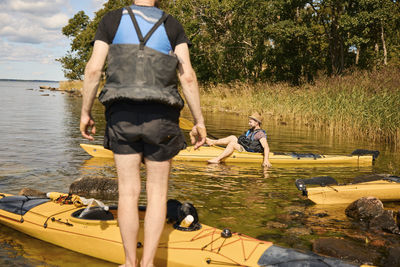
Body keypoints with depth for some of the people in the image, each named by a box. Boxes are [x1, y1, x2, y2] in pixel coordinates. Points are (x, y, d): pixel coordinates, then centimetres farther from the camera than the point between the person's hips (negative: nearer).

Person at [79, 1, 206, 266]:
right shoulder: (172, 25, 8)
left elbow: (94, 68, 0)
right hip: (160, 116, 0)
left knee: (128, 191, 6)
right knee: (157, 192, 7)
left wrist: (86, 112, 7)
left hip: (122, 114, 1)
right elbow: (187, 76, -2)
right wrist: (199, 121, 3)